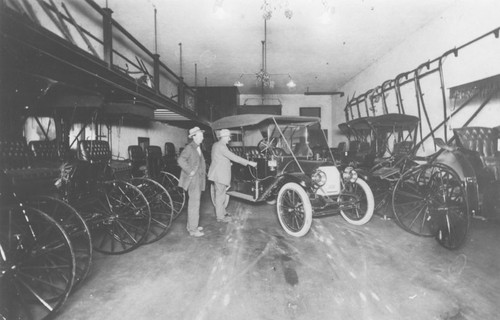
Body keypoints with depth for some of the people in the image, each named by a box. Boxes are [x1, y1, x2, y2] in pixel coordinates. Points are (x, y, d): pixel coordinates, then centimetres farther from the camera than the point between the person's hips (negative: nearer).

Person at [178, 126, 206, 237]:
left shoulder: (198, 148, 14)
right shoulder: (189, 148, -14)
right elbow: (181, 160, -27)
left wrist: (204, 172, 16)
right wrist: (190, 171, -25)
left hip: (199, 179, 9)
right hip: (193, 179, -9)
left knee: (194, 203, 16)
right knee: (194, 204, -7)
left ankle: (191, 225, 28)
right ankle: (193, 229, 1)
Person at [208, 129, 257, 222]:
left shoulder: (216, 145, 13)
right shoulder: (221, 146, -20)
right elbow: (233, 157, -25)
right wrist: (249, 162, -24)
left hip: (218, 173, 10)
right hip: (219, 175, -10)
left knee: (220, 194, 17)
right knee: (220, 195, 0)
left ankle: (222, 213, 28)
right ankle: (220, 217, 10)